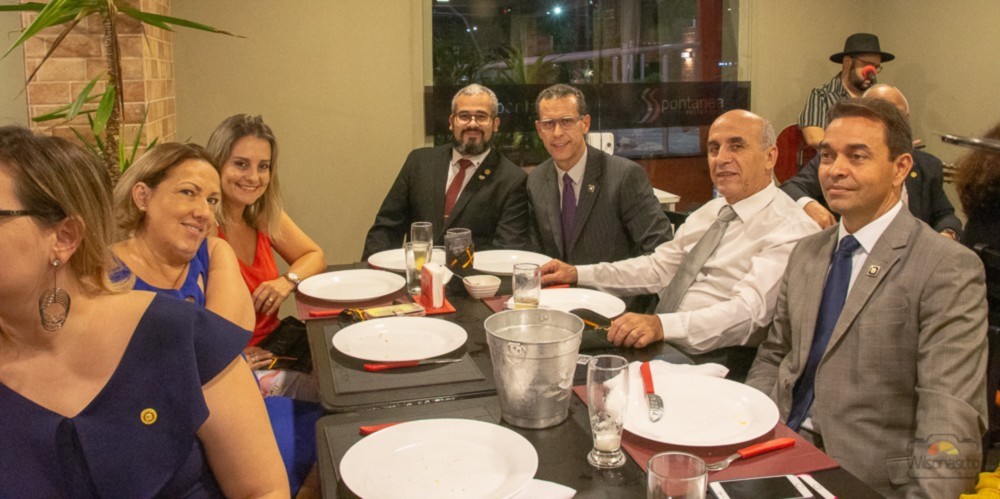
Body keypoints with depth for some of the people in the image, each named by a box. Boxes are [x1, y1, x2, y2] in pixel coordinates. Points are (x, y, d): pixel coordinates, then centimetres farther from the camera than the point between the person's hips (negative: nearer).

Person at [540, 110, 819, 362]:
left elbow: (748, 310, -24)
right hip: (658, 342, 8)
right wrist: (577, 274, 7)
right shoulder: (710, 211, 16)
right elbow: (658, 268, 17)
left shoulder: (790, 230, -11)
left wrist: (662, 325, -39)